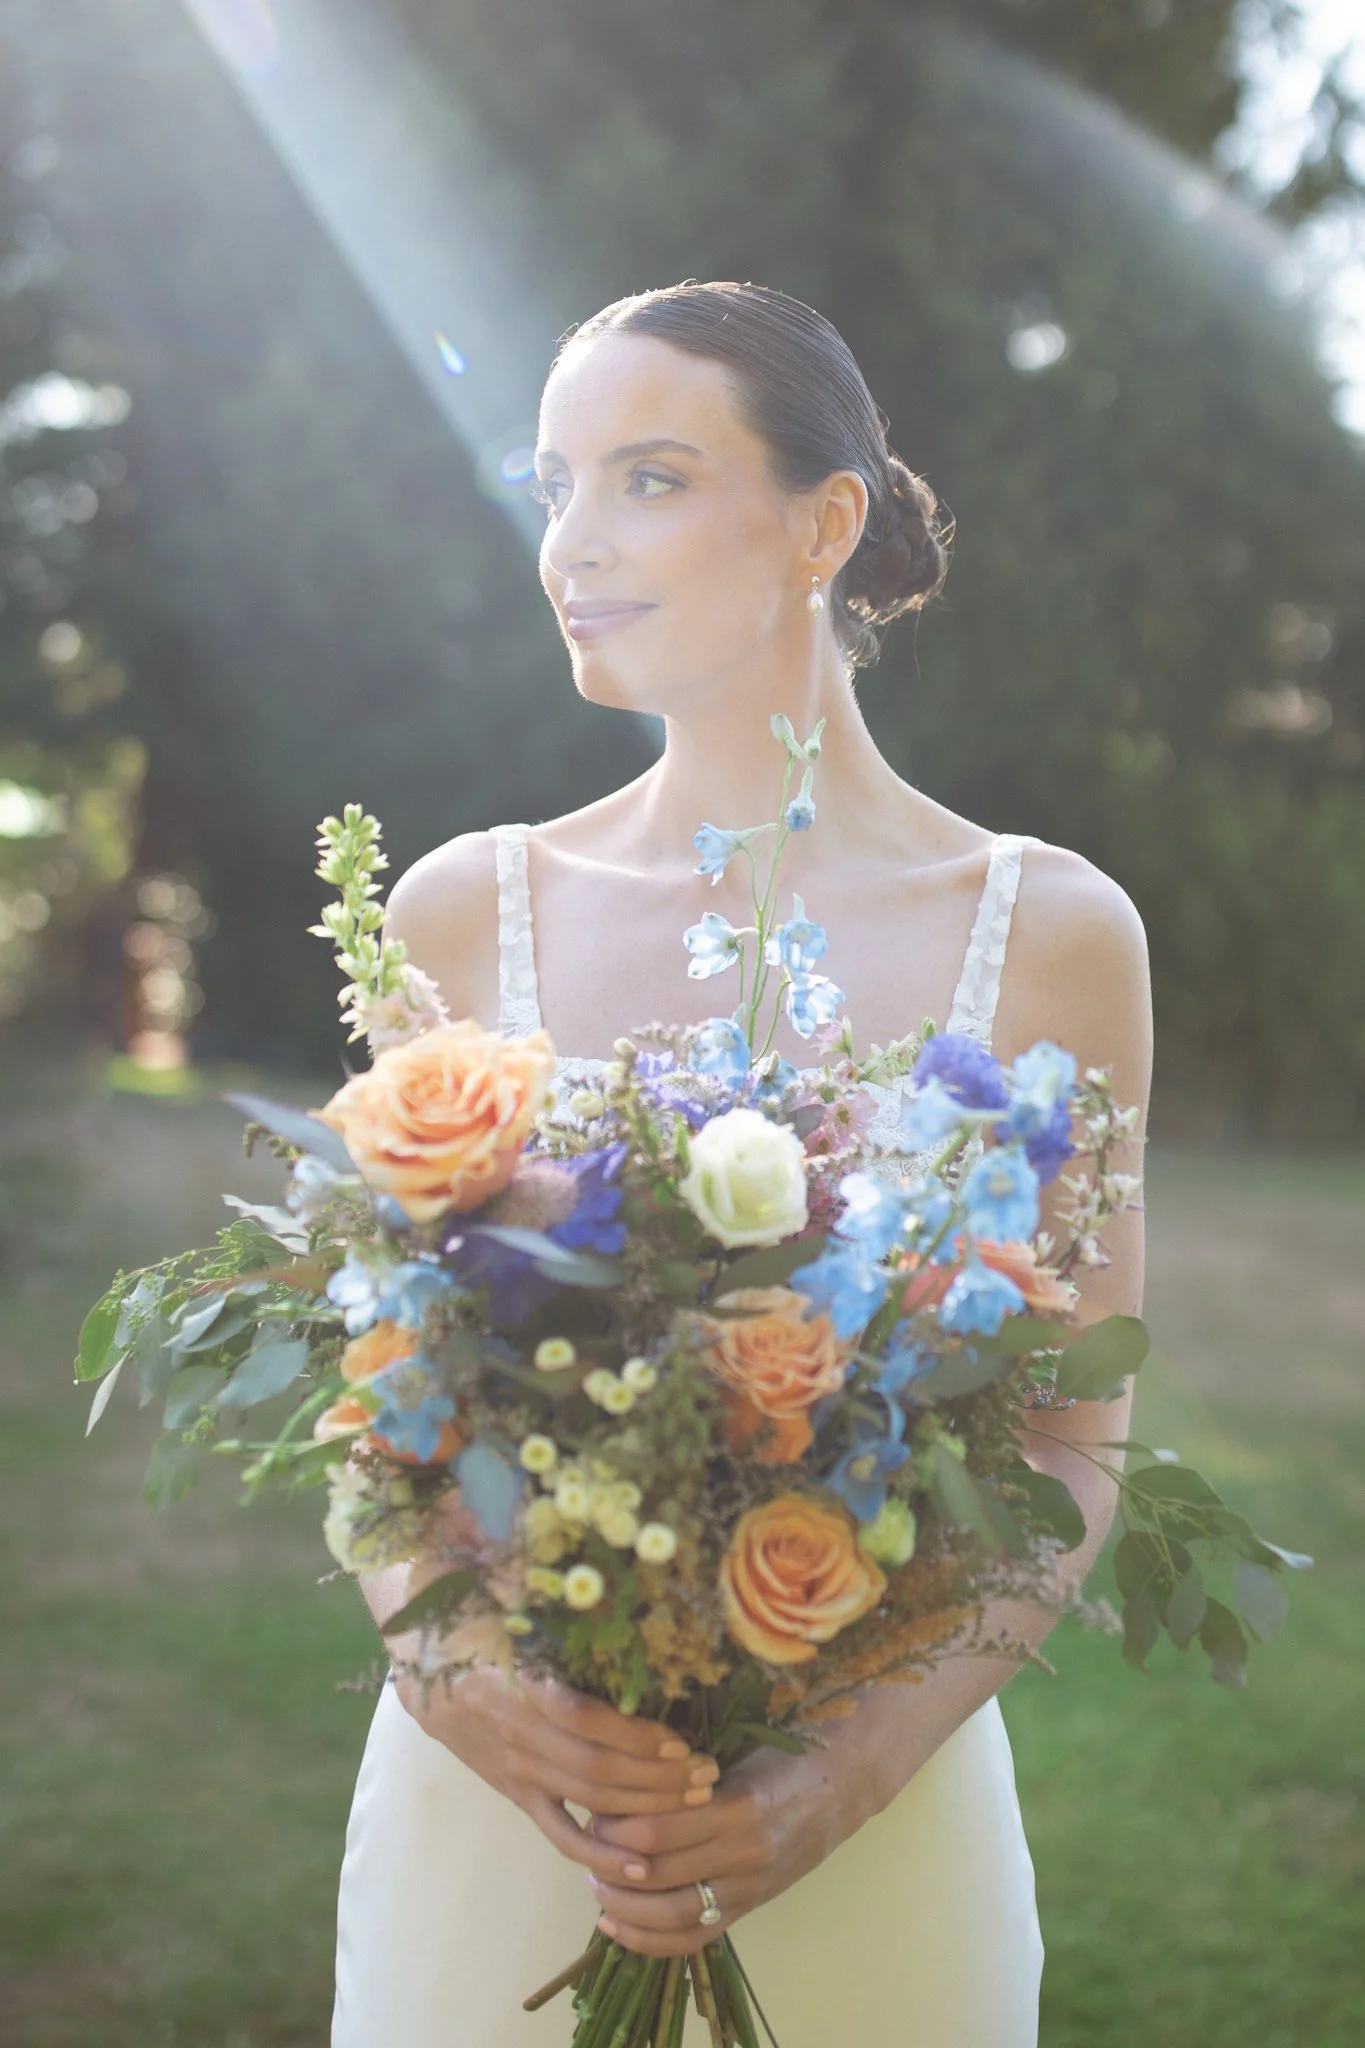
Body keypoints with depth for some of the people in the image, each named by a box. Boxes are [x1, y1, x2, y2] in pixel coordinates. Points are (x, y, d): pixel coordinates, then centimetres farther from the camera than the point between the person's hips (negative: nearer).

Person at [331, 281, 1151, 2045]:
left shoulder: (1051, 936, -4)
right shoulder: (465, 912, 0)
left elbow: (1070, 1449, -3)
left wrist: (851, 1772, -16)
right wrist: (456, 1677, -16)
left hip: (872, 1829, -1)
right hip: (485, 1811, 1)